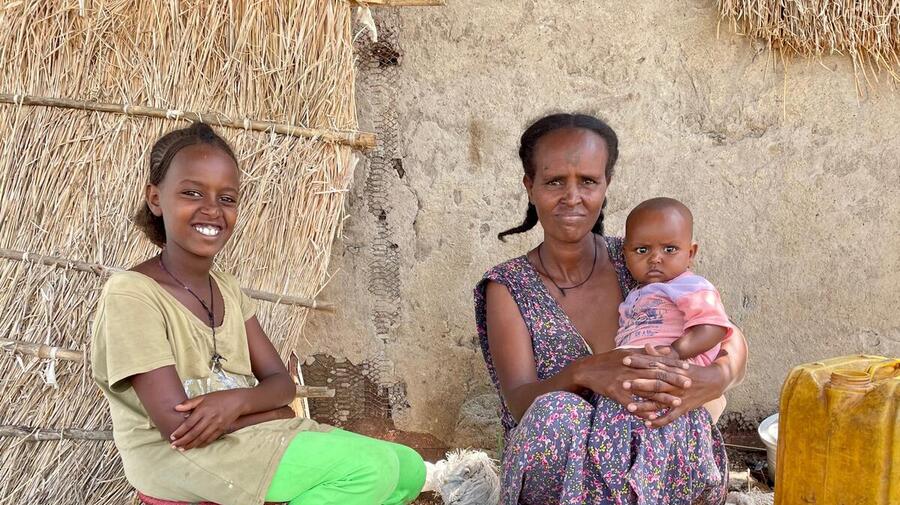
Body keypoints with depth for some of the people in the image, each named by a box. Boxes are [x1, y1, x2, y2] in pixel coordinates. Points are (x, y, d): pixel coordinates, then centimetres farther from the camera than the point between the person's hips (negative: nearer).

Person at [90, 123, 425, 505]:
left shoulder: (227, 289, 10)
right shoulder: (131, 294, -16)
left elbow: (281, 383, 6)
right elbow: (178, 425, -21)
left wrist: (237, 401, -18)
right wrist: (275, 415, -9)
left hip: (251, 435, 8)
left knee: (407, 469, 5)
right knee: (371, 469, -19)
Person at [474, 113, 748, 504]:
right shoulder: (507, 288, -2)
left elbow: (732, 342, 1)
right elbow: (519, 403, -14)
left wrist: (715, 379, -26)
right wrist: (583, 373, -38)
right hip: (553, 473, -1)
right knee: (554, 414, -35)